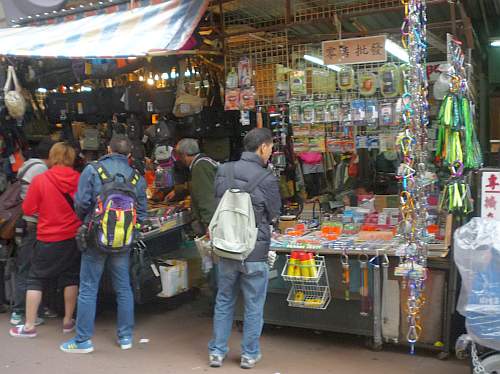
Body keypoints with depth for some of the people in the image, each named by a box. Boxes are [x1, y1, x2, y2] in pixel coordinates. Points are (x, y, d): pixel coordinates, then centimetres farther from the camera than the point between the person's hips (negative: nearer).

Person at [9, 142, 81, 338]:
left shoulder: (40, 180, -13)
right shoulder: (79, 179, -8)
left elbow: (28, 209, -6)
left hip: (49, 239, -2)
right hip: (73, 237, 3)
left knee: (36, 279, 10)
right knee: (70, 278, 15)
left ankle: (29, 326, 12)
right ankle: (68, 321, 23)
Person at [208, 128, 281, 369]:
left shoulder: (223, 171, -5)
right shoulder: (267, 179, -19)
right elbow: (273, 214, -4)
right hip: (255, 252, -4)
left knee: (224, 302, 18)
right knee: (253, 306, 13)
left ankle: (217, 352, 27)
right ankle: (249, 354, 25)